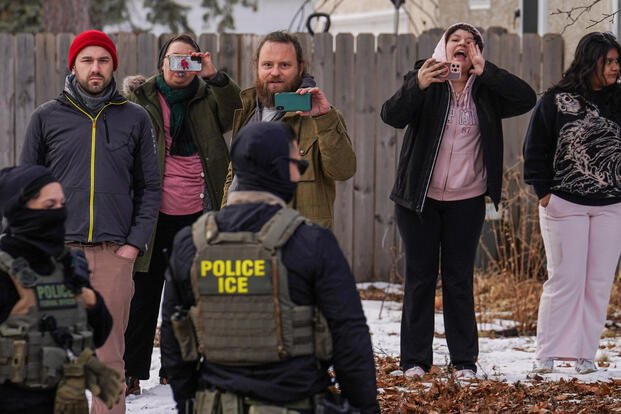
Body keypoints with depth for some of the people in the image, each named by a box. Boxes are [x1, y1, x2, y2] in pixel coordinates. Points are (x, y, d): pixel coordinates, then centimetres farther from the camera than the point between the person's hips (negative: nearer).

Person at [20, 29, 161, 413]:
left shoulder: (136, 118, 9)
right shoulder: (48, 117, 8)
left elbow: (150, 187, 11)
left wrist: (136, 241, 0)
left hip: (115, 252, 0)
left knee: (109, 353, 0)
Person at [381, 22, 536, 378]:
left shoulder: (486, 91, 2)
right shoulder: (424, 83, -3)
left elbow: (527, 99, -13)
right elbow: (392, 116, -19)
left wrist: (484, 70, -20)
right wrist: (417, 86, -37)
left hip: (466, 201, 1)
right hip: (419, 199, -1)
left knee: (460, 279, 5)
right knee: (420, 278, 4)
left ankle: (465, 360, 10)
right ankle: (415, 359, 8)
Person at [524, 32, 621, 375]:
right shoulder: (555, 102, -4)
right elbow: (535, 150, 0)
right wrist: (543, 191, -5)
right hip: (564, 205, -3)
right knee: (565, 279, -5)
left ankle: (585, 353, 8)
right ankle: (547, 354, 2)